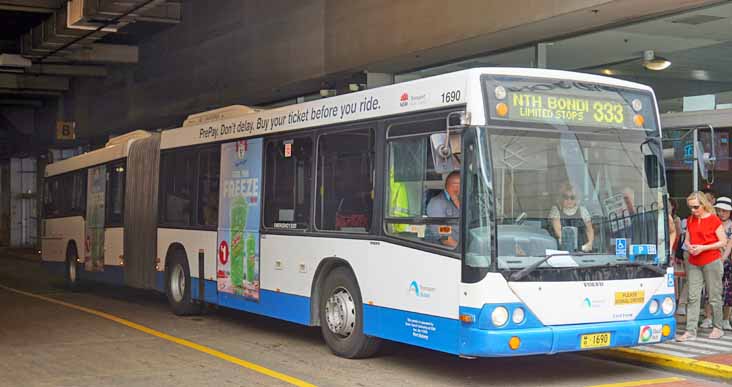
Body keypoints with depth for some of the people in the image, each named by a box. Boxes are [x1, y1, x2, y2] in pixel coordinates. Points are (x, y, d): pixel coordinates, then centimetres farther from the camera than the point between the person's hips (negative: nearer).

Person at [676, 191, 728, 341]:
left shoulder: (714, 220, -7)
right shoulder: (690, 220, 10)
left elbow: (723, 242, -6)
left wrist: (703, 247, -15)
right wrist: (689, 246, -5)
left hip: (711, 262, -5)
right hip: (693, 263, 5)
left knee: (714, 296, 4)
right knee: (693, 297, 1)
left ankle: (717, 328, 17)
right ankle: (690, 331, 0)